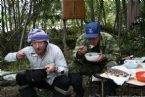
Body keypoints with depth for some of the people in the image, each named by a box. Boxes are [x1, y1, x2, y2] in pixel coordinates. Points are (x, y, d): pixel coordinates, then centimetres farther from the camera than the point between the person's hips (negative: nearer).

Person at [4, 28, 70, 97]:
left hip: (54, 80, -3)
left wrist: (55, 68, -46)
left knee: (64, 81, -33)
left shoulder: (55, 50, -24)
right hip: (39, 80, 3)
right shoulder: (28, 50, -16)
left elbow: (65, 70, -23)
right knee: (20, 77, -17)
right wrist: (16, 56, -31)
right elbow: (7, 57, -8)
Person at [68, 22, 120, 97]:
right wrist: (79, 54, -34)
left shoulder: (108, 39, -17)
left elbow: (116, 54, -7)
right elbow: (74, 56, -9)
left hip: (104, 64, -1)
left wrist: (105, 57, -27)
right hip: (88, 65, 2)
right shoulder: (81, 39, -13)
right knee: (72, 67, -21)